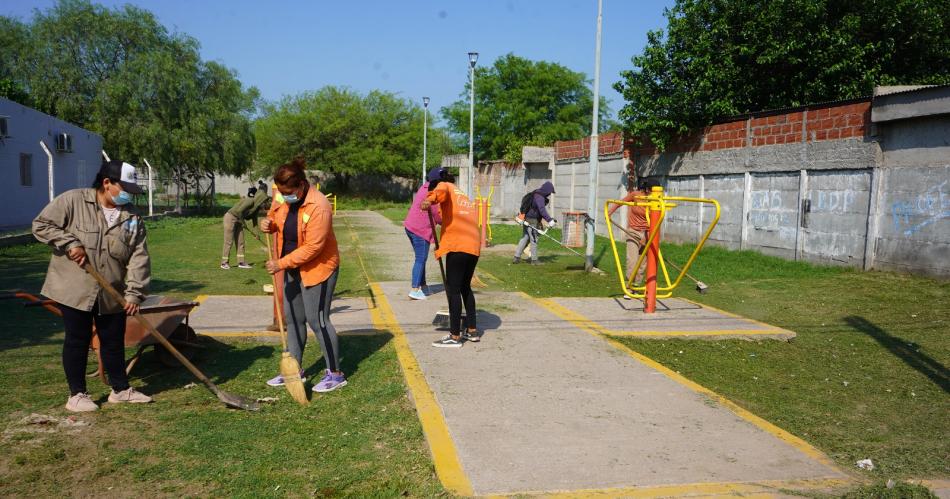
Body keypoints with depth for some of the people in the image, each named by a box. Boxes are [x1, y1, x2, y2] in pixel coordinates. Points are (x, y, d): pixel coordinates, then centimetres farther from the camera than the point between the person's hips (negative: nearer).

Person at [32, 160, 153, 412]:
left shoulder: (132, 218, 2)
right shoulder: (72, 200, -8)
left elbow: (139, 258, -4)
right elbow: (41, 225, -8)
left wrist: (134, 293, -12)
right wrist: (70, 243, -19)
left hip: (113, 295, 4)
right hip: (74, 290, -4)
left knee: (114, 341, 11)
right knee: (77, 341, 5)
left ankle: (121, 389, 24)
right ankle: (77, 394, 17)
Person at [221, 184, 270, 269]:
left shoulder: (256, 206, 5)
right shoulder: (250, 201, -23)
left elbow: (254, 218, 13)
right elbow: (239, 211, -28)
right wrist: (242, 222, -16)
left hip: (238, 220, 9)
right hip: (230, 218, -9)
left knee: (241, 242, 7)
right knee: (228, 242, -4)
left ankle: (241, 262, 10)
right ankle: (224, 263, 3)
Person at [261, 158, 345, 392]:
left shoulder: (319, 206, -26)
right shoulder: (283, 198, -2)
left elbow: (312, 247, -27)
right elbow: (276, 216, 18)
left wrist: (281, 263, -24)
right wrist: (269, 223, -7)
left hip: (317, 268, -8)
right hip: (292, 269, 8)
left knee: (317, 320, -5)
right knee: (292, 318, 14)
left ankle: (335, 374, 7)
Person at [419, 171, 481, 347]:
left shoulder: (445, 186, 10)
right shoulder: (464, 197, 31)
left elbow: (441, 191, -16)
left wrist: (430, 200, -36)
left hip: (458, 246, -8)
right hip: (474, 246, 8)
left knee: (453, 290, -3)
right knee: (465, 287, 20)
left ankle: (455, 337, -1)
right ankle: (472, 330, 25)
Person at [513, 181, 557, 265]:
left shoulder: (536, 194, 14)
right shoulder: (539, 197, -18)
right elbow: (542, 210, -30)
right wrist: (550, 220, -34)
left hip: (526, 220, 10)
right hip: (532, 222, -10)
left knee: (524, 238, 13)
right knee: (534, 240, 0)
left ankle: (517, 257, 13)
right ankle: (534, 260, 8)